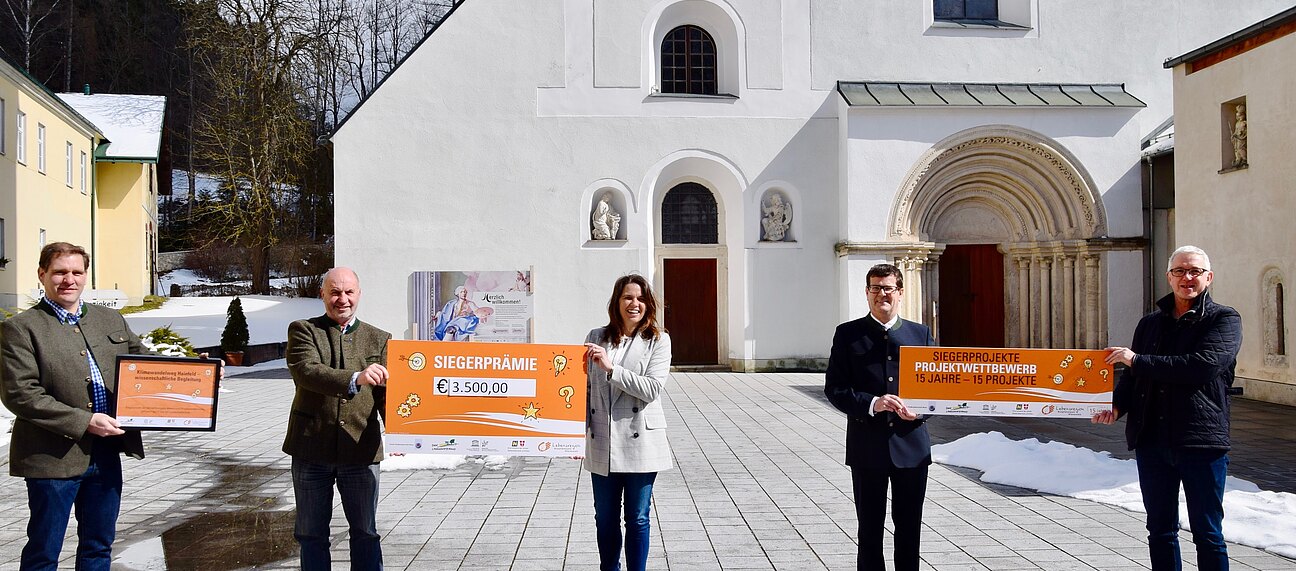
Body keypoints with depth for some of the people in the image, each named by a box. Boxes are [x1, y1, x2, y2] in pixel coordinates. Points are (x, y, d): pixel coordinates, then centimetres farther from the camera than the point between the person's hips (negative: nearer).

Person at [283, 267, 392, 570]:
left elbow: (386, 394, 2)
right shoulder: (303, 330, 1)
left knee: (366, 532, 9)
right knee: (311, 533, 13)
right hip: (311, 449, -1)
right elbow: (305, 371, -18)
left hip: (361, 451, 1)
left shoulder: (379, 339, 8)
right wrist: (355, 379, -34)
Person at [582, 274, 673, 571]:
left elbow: (653, 389, -13)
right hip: (602, 443, 3)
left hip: (640, 442, -2)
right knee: (605, 518, 13)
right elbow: (585, 387, 8)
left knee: (637, 518, 6)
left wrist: (611, 368, -18)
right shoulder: (596, 338, 6)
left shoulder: (658, 340, -2)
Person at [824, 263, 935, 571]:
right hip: (867, 445, -1)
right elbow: (834, 388, -4)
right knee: (870, 528, 8)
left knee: (909, 526, 11)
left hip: (911, 444, 2)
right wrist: (871, 404, -20)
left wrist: (919, 410, -12)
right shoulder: (848, 334, 1)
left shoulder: (921, 333, 7)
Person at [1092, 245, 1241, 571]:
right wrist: (1117, 406, -5)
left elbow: (1202, 365, -18)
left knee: (1207, 533, 3)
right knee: (1160, 531, 13)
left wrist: (1138, 361, -16)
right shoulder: (1150, 323, 14)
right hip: (1152, 441, 5)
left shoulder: (1224, 320, -1)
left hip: (1202, 440, -5)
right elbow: (1131, 377, 15)